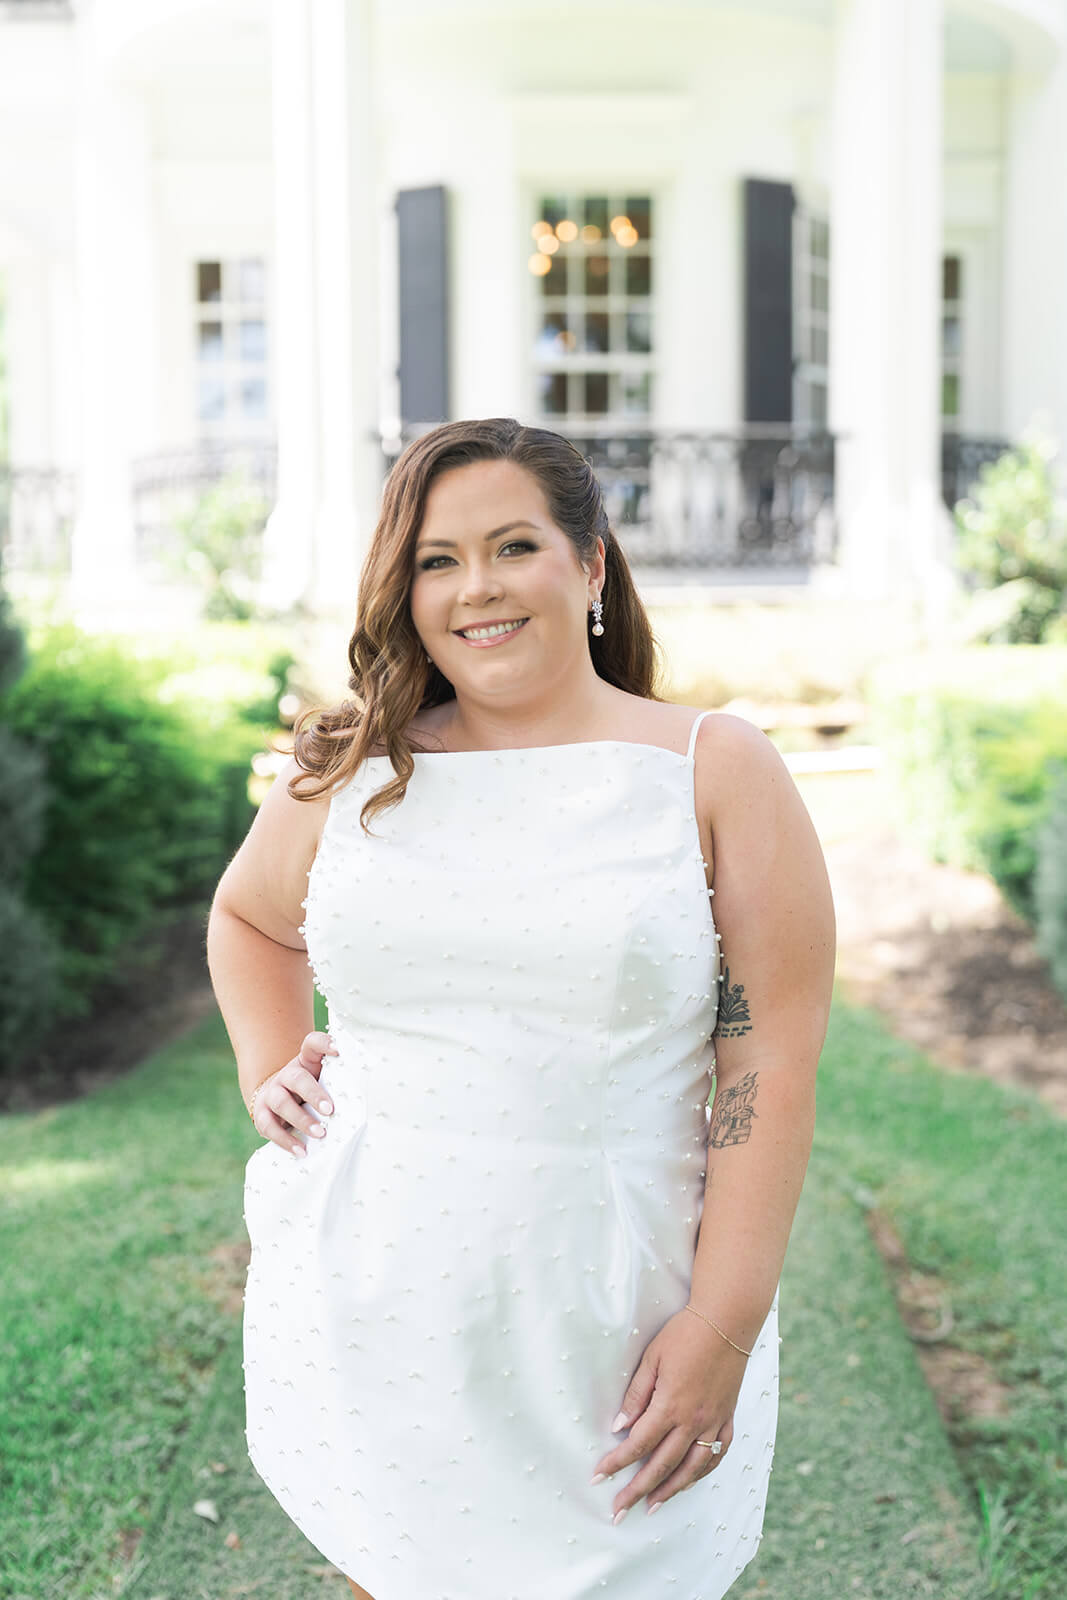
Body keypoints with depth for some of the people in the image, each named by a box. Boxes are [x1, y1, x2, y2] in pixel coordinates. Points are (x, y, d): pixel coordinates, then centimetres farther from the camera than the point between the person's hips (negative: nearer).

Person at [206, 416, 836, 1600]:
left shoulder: (716, 772, -3)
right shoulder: (351, 773, 5)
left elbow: (772, 1061, -7)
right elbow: (247, 917, 25)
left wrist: (723, 1327, -11)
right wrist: (264, 1069, 8)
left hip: (611, 1345, -2)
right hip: (370, 1325, 3)